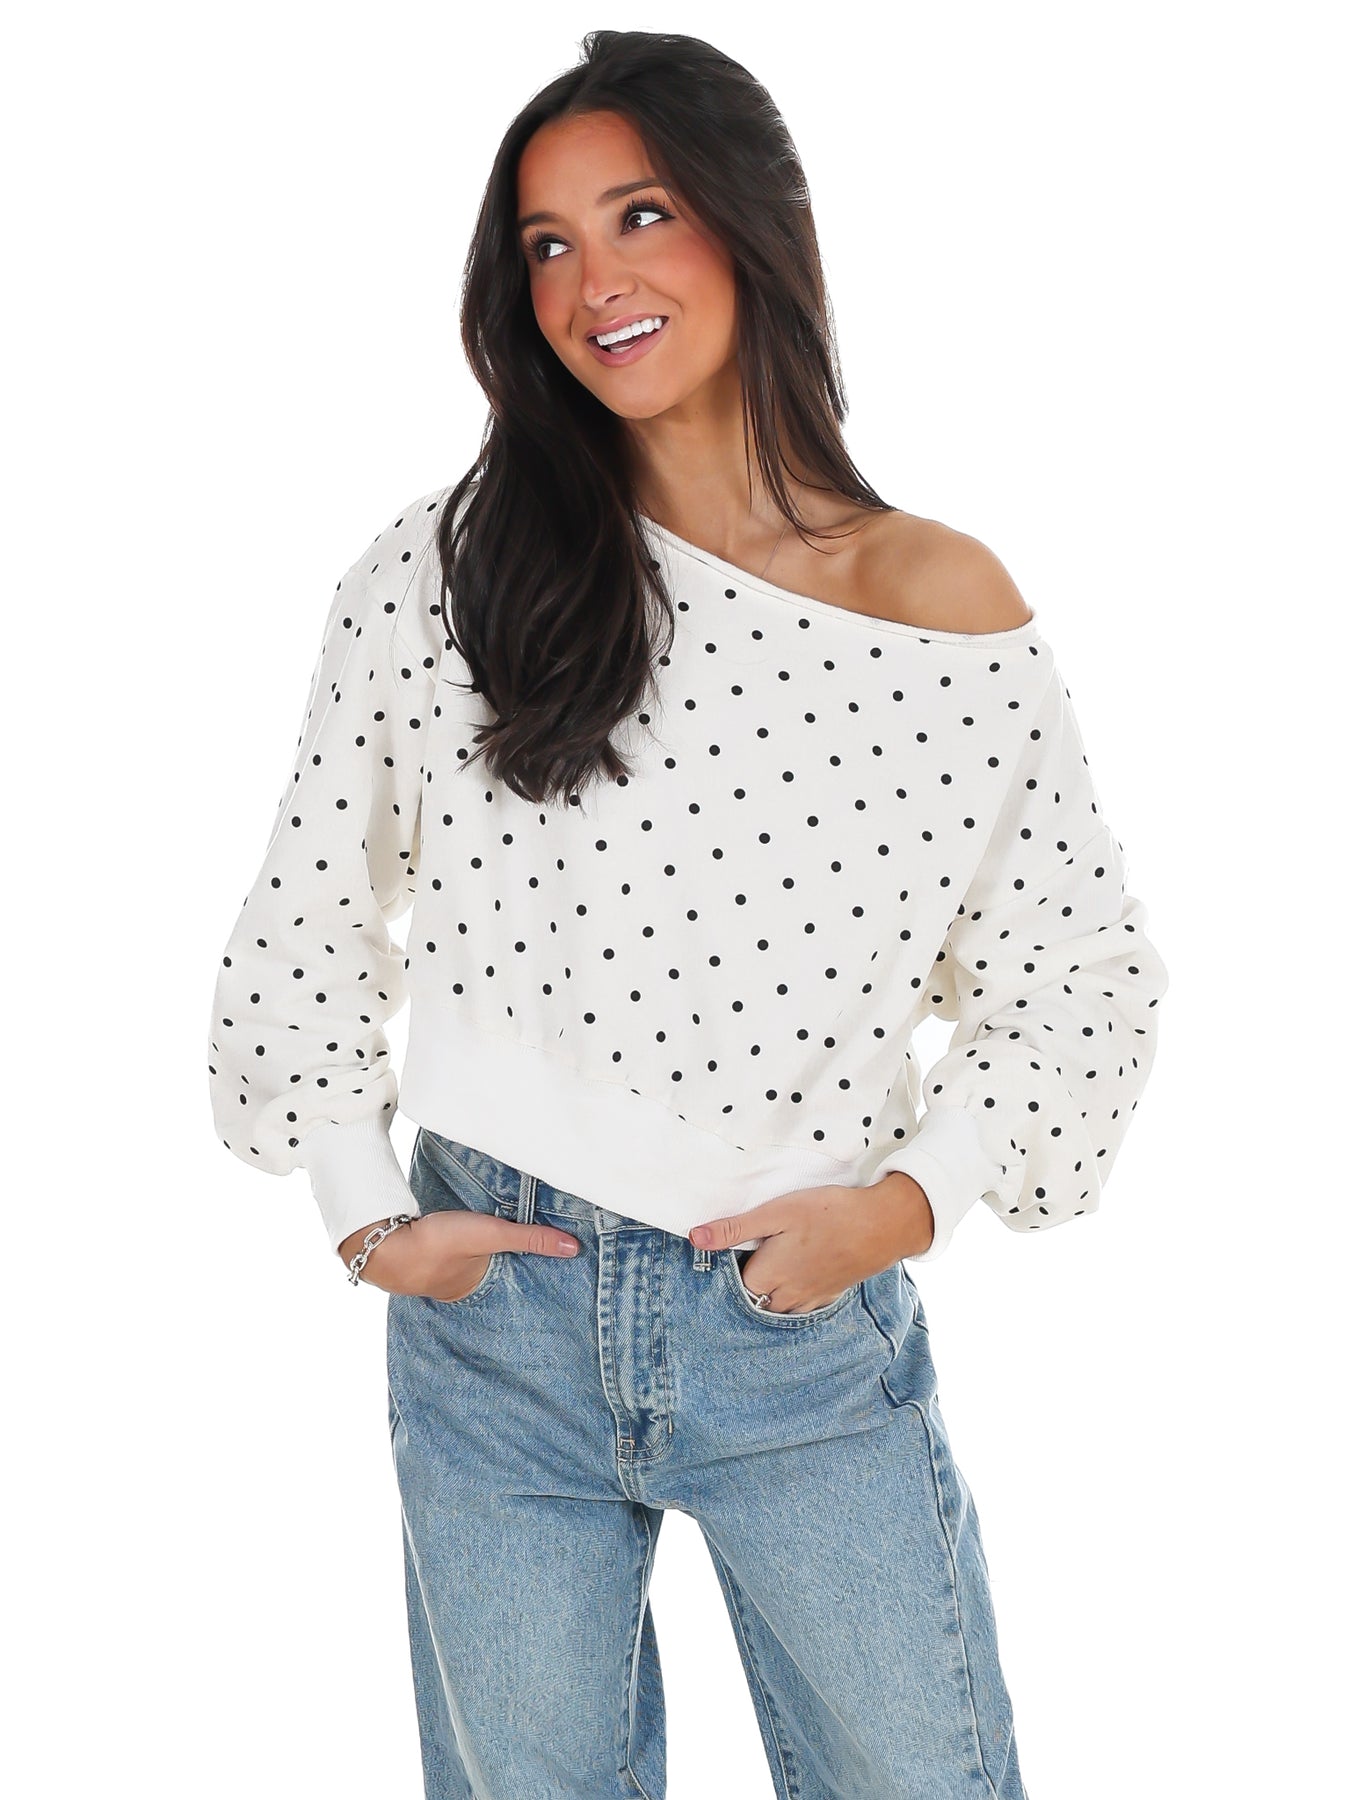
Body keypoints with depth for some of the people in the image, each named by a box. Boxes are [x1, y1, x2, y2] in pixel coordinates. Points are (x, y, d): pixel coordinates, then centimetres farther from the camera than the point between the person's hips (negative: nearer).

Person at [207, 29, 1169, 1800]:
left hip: (812, 1322, 0)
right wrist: (365, 1214, 0)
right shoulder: (445, 571, -3)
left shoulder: (947, 605, -4)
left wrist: (911, 1197, -9)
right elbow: (311, 911, 5)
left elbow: (1084, 982, 3)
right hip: (493, 1305, 1)